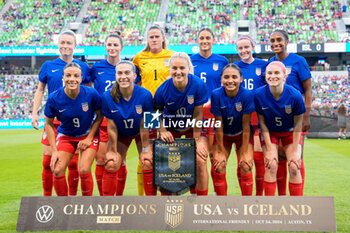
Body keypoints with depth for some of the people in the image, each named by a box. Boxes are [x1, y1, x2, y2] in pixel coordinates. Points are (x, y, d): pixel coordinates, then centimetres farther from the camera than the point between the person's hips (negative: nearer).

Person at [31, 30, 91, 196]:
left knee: (73, 163, 1)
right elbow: (40, 90, 13)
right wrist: (34, 113, 5)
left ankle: (72, 197, 15)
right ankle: (47, 197, 15)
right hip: (53, 119, 1)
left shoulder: (83, 67, 5)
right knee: (48, 161, 0)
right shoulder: (48, 66, 6)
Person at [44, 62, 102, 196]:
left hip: (88, 135, -1)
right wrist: (54, 150, -8)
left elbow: (99, 116, -6)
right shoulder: (54, 98, -18)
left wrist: (89, 138, -11)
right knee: (57, 170, -10)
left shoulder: (91, 94, -21)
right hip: (65, 135, 2)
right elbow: (48, 123, -4)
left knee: (84, 170, -16)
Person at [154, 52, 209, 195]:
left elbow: (197, 115, -19)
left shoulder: (198, 85, -25)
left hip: (194, 128, -1)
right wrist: (162, 131, -17)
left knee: (200, 162, -12)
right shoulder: (163, 89, -21)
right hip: (171, 128, 1)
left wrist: (197, 140, -15)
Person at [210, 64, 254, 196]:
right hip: (223, 135, 1)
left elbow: (246, 127, -20)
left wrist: (244, 153, -17)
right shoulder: (216, 95, -23)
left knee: (246, 166, -13)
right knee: (219, 167, -10)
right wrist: (220, 151, -12)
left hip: (242, 135, -1)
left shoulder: (247, 95, -25)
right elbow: (219, 126, -17)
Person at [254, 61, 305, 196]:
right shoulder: (259, 94, -24)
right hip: (269, 133, 0)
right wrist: (269, 149, -14)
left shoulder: (295, 96, -26)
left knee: (294, 167, -10)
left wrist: (294, 151, -13)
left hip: (290, 132, 0)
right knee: (271, 166, -15)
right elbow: (262, 122, -13)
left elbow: (298, 125, -15)